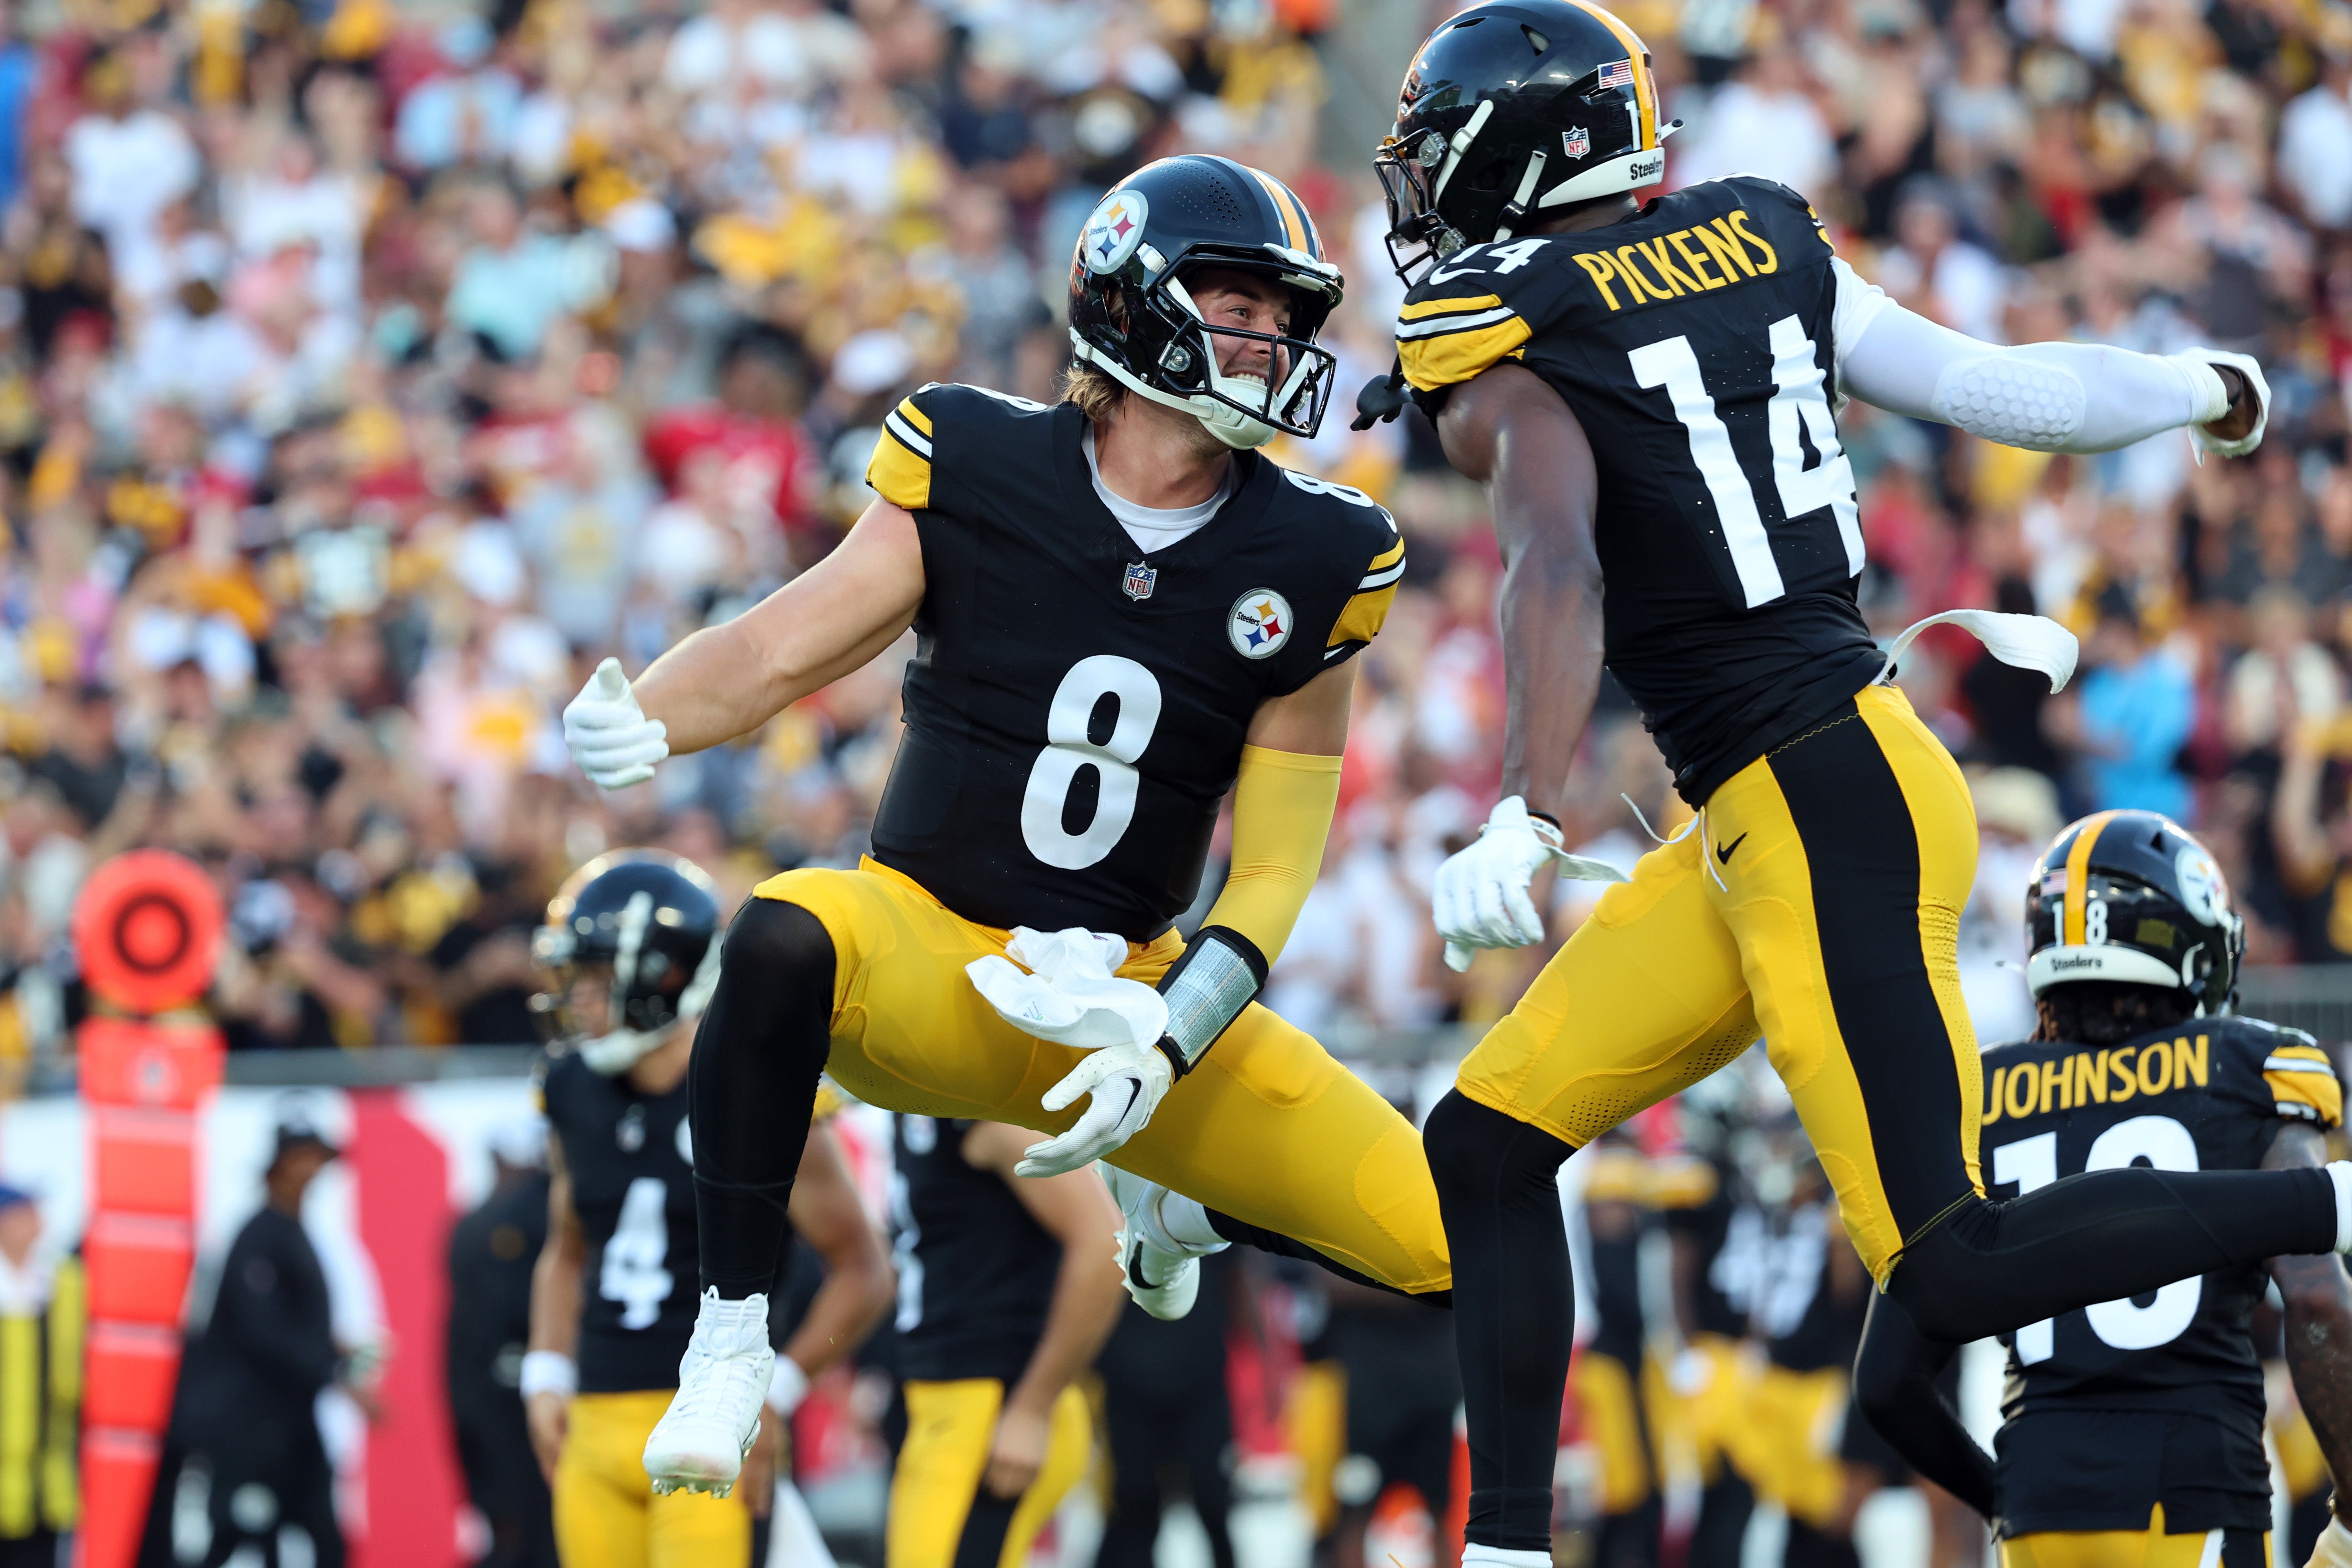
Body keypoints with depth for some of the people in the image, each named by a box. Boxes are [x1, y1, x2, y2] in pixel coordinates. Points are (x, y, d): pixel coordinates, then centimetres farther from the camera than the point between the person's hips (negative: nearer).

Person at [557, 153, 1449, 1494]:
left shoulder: (1307, 563, -4)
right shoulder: (980, 473, -7)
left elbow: (1276, 867, -3)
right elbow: (781, 651, -9)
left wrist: (1168, 1041, -17)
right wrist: (640, 720, -30)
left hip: (1133, 991, 3)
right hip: (931, 949, -3)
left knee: (1447, 1244, -8)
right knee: (787, 940, -40)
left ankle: (1176, 1195, 27)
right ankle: (730, 1343, -24)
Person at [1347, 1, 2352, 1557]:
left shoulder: (1505, 341, -9)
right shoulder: (1767, 242, 10)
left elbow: (1557, 569, -26)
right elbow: (1996, 389, 13)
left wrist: (1525, 821, -37)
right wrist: (2203, 388, 31)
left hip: (1825, 813, -9)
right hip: (1759, 824, 9)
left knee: (1959, 1276, -10)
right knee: (1486, 1147, 11)